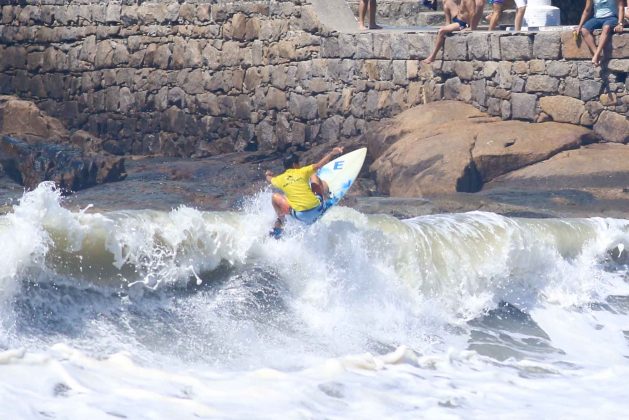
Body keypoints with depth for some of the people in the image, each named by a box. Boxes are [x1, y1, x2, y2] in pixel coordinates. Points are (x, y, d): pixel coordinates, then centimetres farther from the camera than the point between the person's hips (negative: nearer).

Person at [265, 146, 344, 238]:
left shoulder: (280, 179, 9)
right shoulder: (302, 172, 2)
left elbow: (269, 179, 31)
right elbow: (319, 165, 0)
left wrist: (268, 175, 55)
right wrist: (332, 153, 7)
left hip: (300, 215, -1)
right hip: (318, 209, 1)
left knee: (275, 197, 21)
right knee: (314, 176, 24)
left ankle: (279, 224, 23)